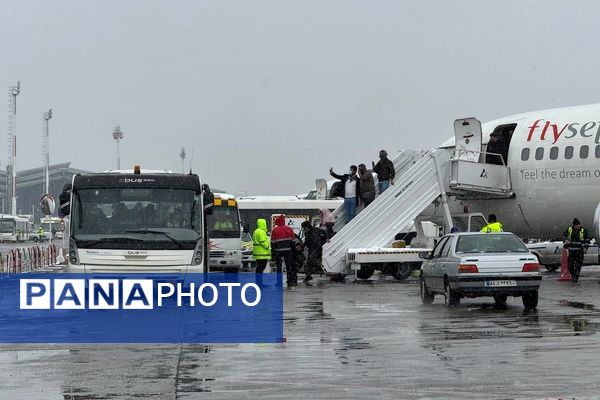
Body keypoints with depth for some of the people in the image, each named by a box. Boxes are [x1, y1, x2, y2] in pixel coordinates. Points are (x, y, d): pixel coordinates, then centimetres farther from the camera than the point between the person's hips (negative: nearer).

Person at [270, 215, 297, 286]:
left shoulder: (274, 230, -4)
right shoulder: (289, 229, 3)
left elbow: (273, 242, -4)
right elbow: (293, 241, 6)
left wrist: (273, 252, 1)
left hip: (278, 251, -2)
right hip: (288, 250, 2)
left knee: (279, 267, 3)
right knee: (289, 267, 9)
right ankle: (290, 281, 9)